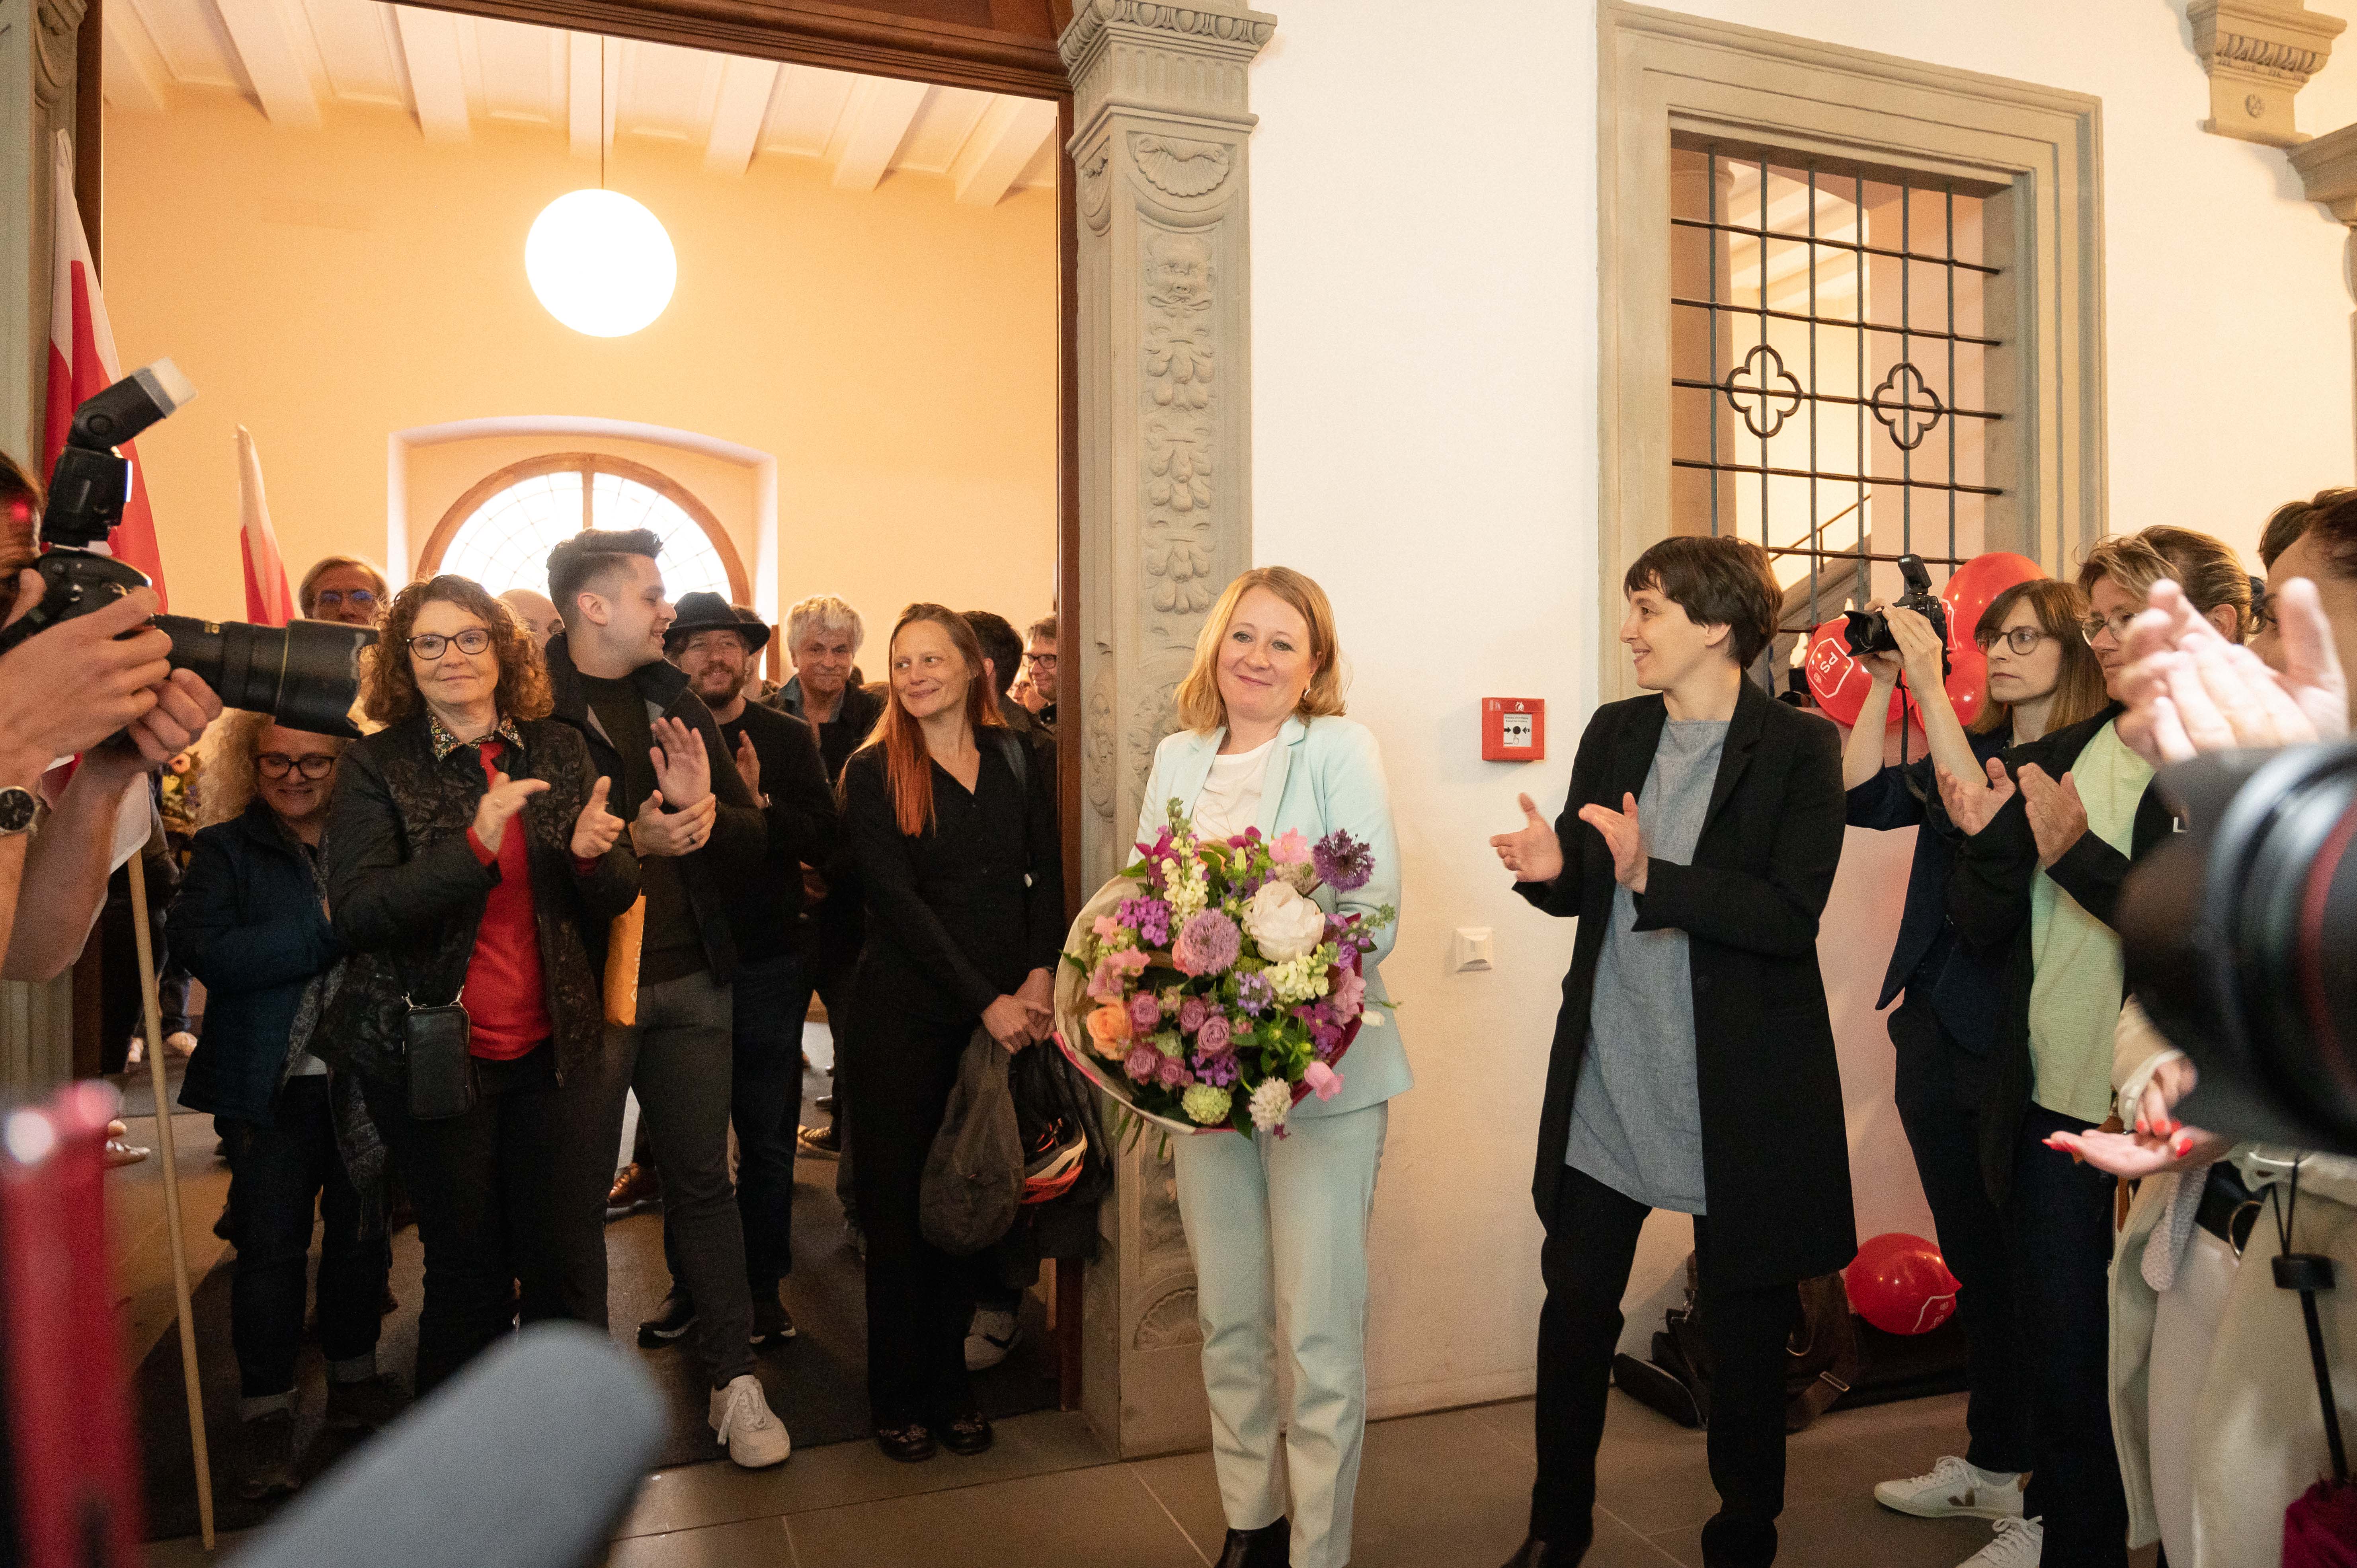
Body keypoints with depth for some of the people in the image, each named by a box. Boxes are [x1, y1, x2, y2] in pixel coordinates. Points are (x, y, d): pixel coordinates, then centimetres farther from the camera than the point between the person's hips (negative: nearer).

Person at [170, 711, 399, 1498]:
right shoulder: (224, 850, 0)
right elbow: (206, 953, -14)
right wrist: (326, 932, -19)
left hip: (363, 1079, 2)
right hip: (268, 1085, -2)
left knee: (363, 1233, 13)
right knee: (271, 1248, 3)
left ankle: (354, 1381, 31)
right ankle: (267, 1415, 16)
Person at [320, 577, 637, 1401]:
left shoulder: (557, 751, 5)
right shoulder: (376, 766, -4)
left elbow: (619, 894, 6)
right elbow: (353, 912, -16)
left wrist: (592, 852, -17)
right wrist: (474, 846, -29)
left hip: (551, 1048, 2)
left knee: (568, 1265, 5)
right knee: (466, 1270, 11)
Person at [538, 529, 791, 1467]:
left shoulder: (677, 704, 10)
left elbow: (754, 839, 8)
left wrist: (706, 807, -12)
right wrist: (629, 840, -24)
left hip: (688, 977, 4)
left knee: (703, 1179, 10)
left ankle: (733, 1377, 20)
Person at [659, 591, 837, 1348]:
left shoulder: (788, 740, 4)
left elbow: (824, 838, -6)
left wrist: (758, 802, -20)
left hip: (769, 965, 1)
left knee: (768, 1140, 9)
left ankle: (764, 1286, 24)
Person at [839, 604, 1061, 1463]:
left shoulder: (1018, 760, 7)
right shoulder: (873, 772, -2)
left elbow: (1048, 875, 6)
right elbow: (897, 900, -10)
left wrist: (1041, 974, -10)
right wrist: (985, 1001, -14)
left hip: (1005, 1014, 3)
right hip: (904, 1014, -2)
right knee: (899, 1203, 5)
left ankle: (950, 1385, 25)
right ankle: (898, 1399, 21)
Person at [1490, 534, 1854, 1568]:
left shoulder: (1800, 747, -8)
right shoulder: (1614, 733, 7)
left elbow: (1791, 915, -17)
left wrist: (1650, 876, -26)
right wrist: (1551, 867, -11)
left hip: (1736, 1086, -4)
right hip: (1607, 1076, 4)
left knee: (1745, 1317, 12)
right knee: (1575, 1300, 12)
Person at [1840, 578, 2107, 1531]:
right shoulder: (1973, 745, 11)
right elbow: (1867, 800, 0)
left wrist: (1930, 685, -25)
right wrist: (1881, 685, -4)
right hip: (1935, 1025, 7)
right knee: (1974, 1260, 17)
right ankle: (1991, 1467, 32)